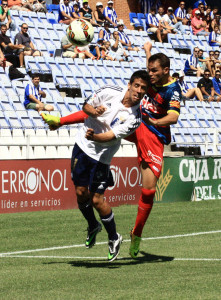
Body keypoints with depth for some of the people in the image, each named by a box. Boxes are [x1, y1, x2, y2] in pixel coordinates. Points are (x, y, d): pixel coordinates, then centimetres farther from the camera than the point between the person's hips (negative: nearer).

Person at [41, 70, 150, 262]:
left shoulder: (135, 118, -17)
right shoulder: (109, 92, -10)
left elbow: (110, 136, -24)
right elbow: (86, 106, 3)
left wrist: (94, 136, -44)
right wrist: (93, 111, -19)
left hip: (102, 157, -3)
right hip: (82, 146, 3)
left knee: (97, 199, -6)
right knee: (81, 192, 6)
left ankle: (114, 238, 15)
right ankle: (93, 227, 33)